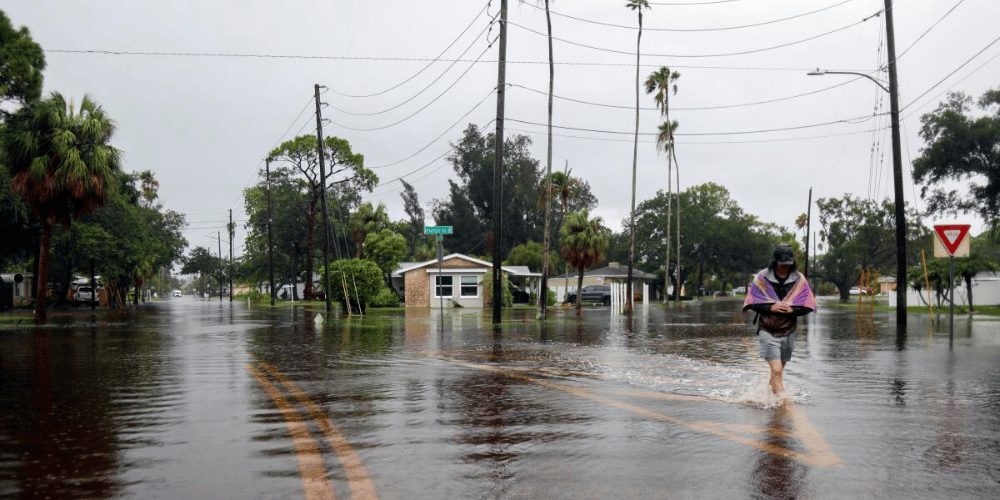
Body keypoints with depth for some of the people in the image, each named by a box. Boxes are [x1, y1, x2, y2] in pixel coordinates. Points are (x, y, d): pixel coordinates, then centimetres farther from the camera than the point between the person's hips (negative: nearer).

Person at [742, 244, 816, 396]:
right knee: (776, 370, -14)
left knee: (778, 370, 17)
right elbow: (751, 303, -6)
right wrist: (771, 307, -21)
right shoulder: (762, 278, -7)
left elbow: (808, 305, -1)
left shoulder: (799, 280, -1)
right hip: (767, 331, -3)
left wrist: (792, 309, -19)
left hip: (788, 331, 3)